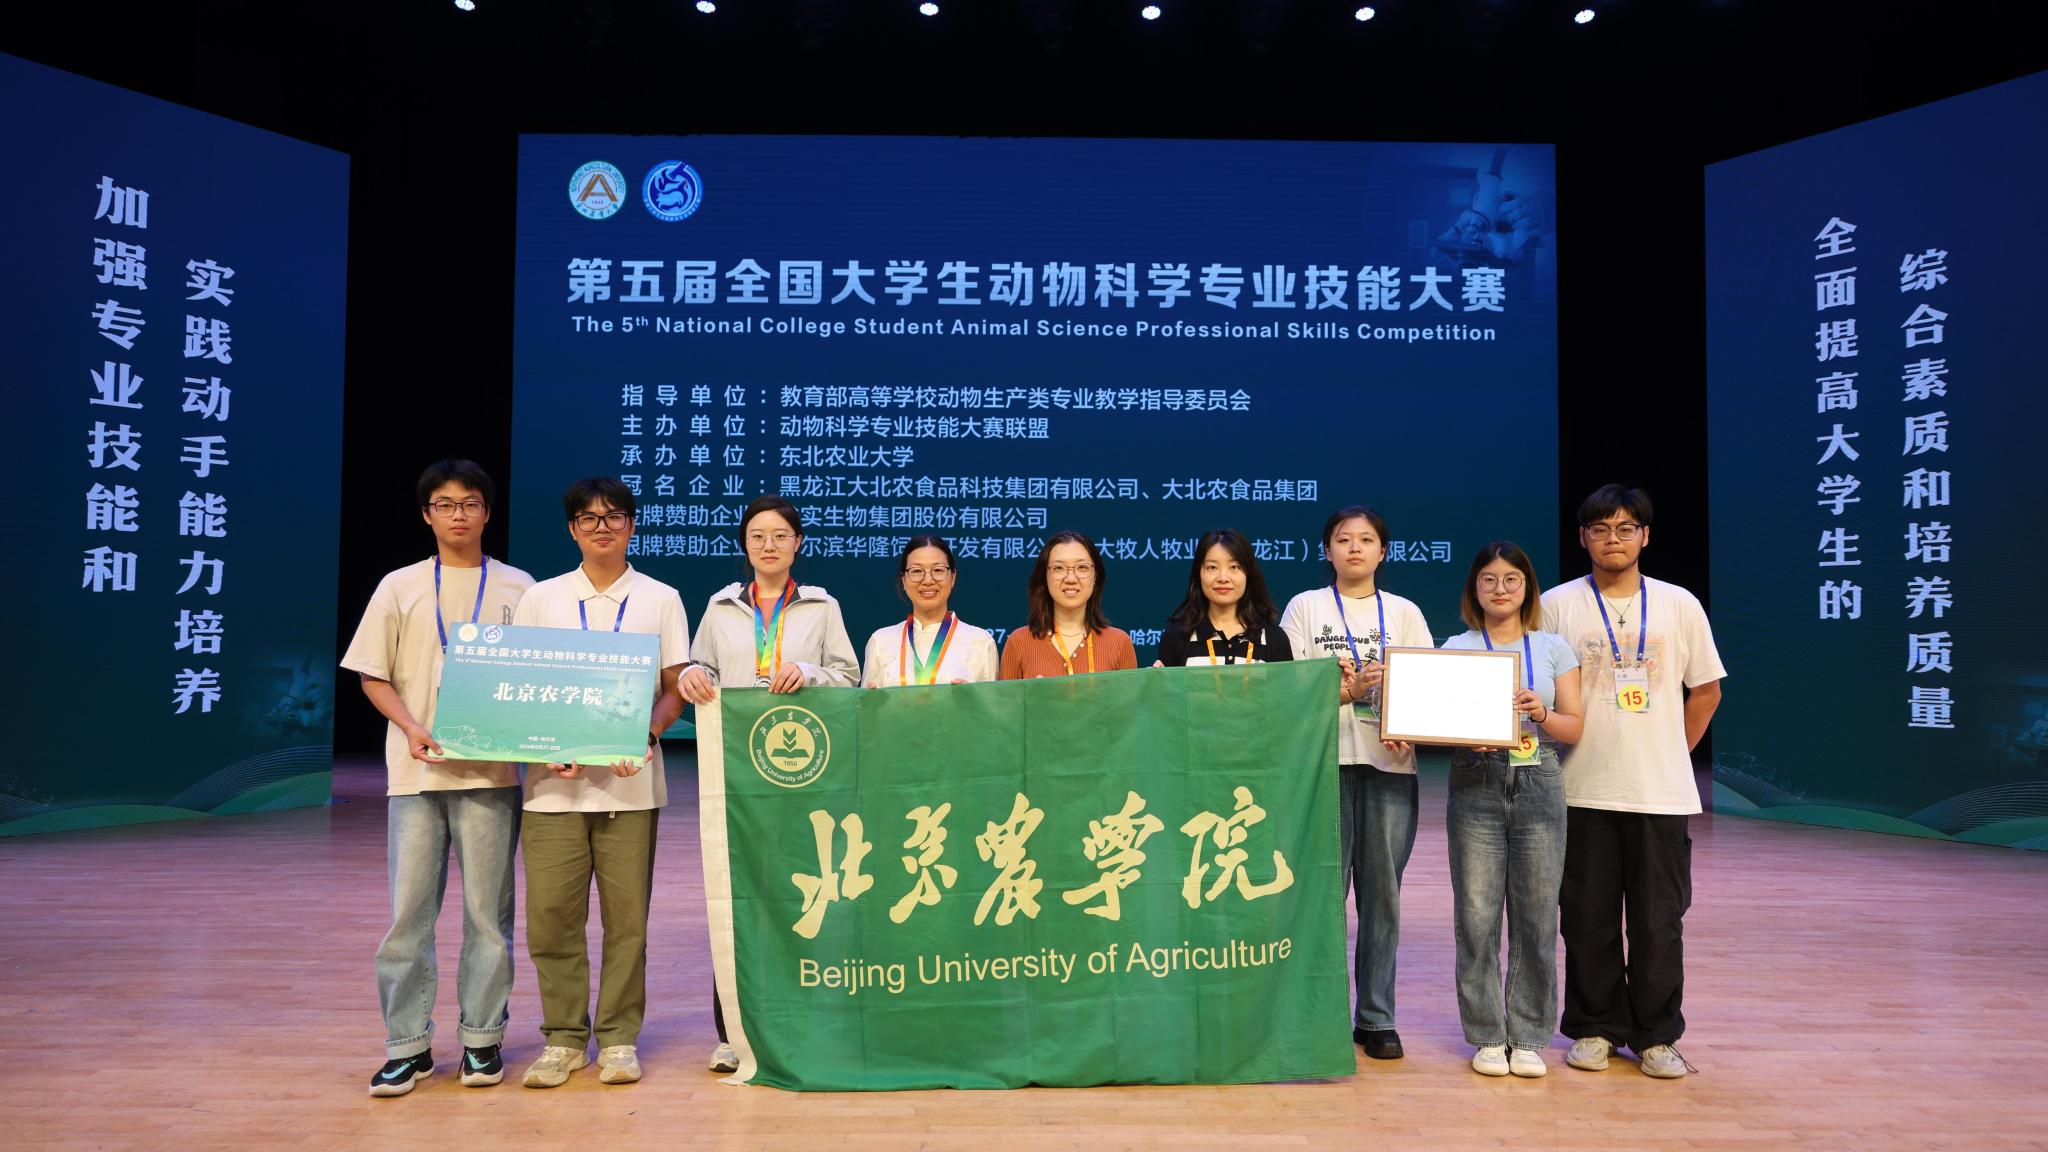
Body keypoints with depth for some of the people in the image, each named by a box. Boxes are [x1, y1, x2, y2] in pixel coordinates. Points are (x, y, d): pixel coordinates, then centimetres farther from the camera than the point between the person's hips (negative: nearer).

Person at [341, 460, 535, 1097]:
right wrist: (412, 729, -9)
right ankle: (408, 1044, 12)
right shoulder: (400, 587, 9)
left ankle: (483, 1038, 15)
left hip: (492, 769, -1)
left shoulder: (517, 587, 7)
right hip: (415, 770, 1)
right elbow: (373, 676, 8)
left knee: (488, 908, 3)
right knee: (409, 907, 2)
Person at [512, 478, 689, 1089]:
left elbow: (676, 688, 6)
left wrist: (647, 734, -13)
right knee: (551, 913, 1)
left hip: (629, 781, -1)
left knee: (627, 916, 2)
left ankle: (619, 1037, 16)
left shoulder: (661, 599, 8)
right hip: (554, 781, 1)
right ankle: (564, 1037, 17)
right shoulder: (540, 599, 9)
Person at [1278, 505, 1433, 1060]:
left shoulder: (1405, 613, 13)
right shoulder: (1306, 607, 7)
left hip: (1390, 763, 2)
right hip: (1324, 760, -2)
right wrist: (1349, 689, -15)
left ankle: (1376, 1017, 15)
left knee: (1383, 890, 5)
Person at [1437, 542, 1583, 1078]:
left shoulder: (1553, 647, 10)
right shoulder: (1455, 648, 7)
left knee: (1536, 917, 2)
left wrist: (1541, 714, -15)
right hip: (1475, 787, -1)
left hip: (1538, 786, 1)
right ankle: (1487, 1036, 13)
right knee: (1477, 917, 0)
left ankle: (1529, 1037, 15)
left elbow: (1574, 728, 5)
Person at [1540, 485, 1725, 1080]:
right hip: (1583, 791, -1)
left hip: (1662, 791, 1)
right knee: (1589, 918, 6)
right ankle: (1594, 1029, 20)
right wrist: (1559, 747, -1)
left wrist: (1671, 753, 7)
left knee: (1659, 919, 5)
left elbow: (1706, 691, 12)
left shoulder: (1679, 605, 5)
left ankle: (1656, 1035, 19)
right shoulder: (1557, 605, 1)